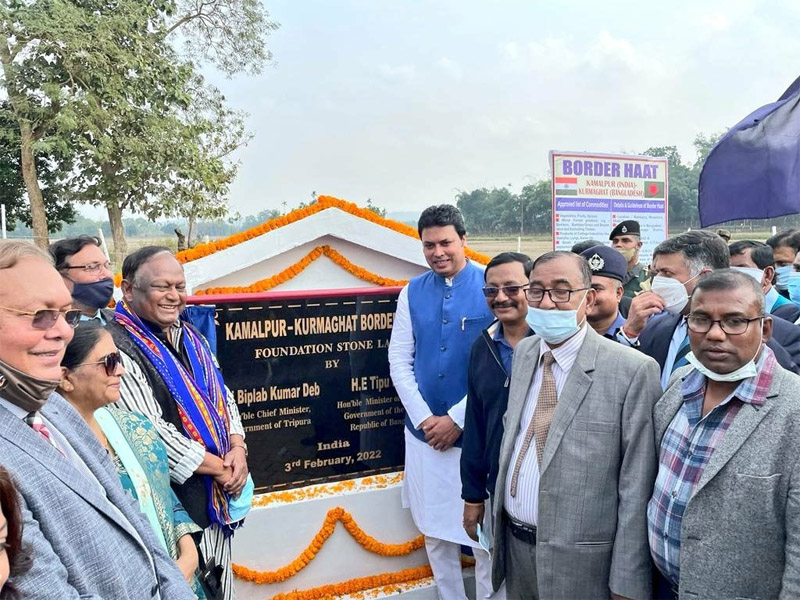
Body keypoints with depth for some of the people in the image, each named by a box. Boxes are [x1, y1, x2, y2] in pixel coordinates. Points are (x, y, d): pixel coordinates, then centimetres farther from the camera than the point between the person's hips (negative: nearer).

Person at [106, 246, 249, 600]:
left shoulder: (191, 338, 9)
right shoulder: (119, 347, -17)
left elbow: (223, 397, 13)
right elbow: (150, 432, -22)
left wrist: (237, 448, -5)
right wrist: (221, 468, -14)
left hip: (218, 497, 8)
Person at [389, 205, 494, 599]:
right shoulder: (412, 292, 3)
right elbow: (398, 360, 4)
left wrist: (456, 419, -10)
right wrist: (424, 418, -6)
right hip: (424, 432, 3)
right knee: (435, 530, 14)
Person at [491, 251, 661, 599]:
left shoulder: (633, 370, -17)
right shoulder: (523, 352, 3)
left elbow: (636, 489, -16)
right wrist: (500, 520, 10)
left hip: (581, 562, -5)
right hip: (514, 544, 6)